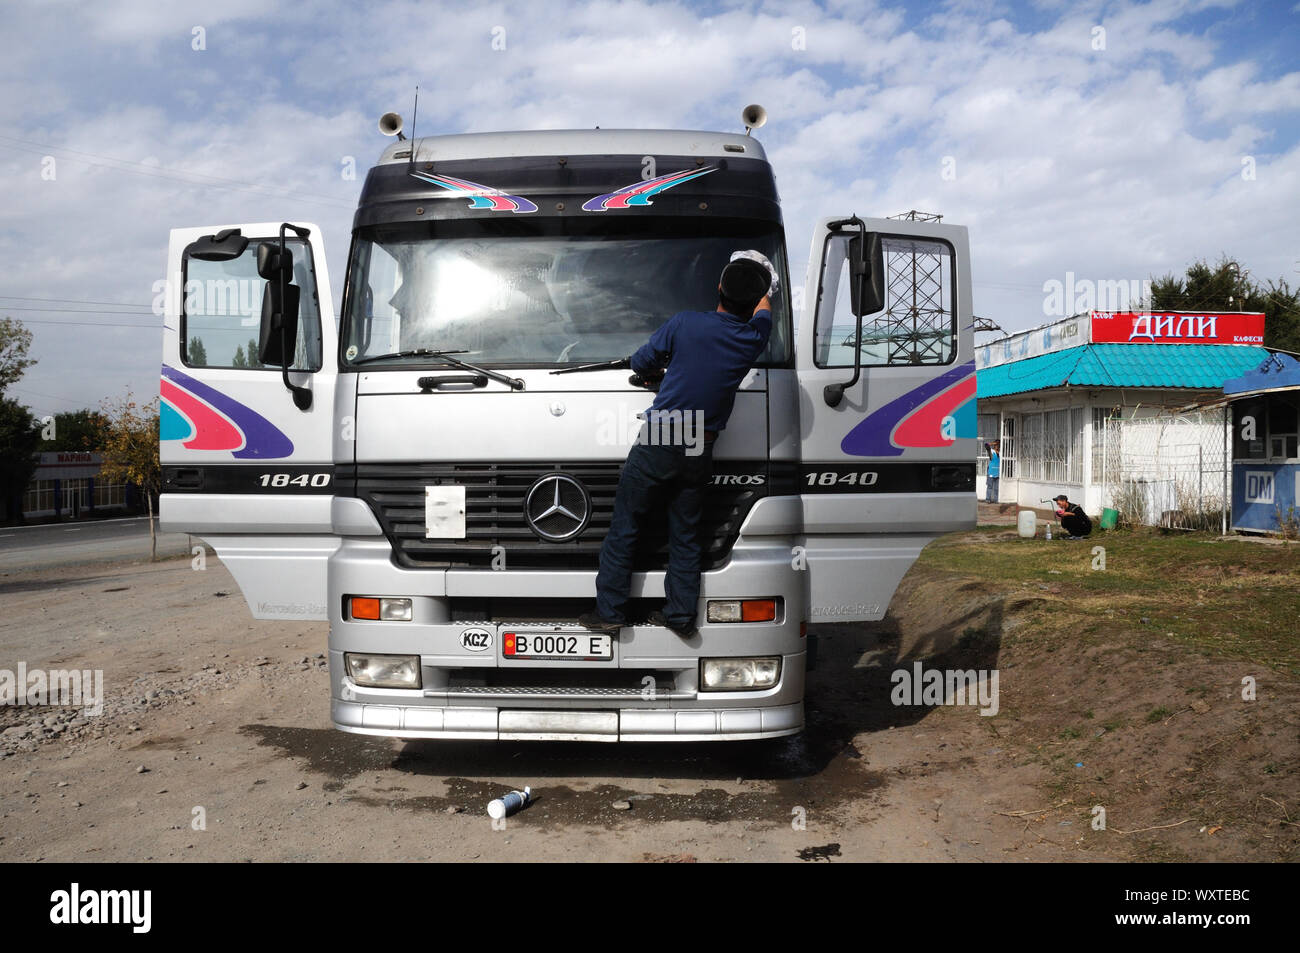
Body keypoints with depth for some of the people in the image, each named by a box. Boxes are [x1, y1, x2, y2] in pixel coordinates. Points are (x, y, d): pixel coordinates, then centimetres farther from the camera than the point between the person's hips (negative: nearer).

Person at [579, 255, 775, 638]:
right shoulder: (754, 337, -3)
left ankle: (609, 611, 11)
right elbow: (763, 309, 22)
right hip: (701, 452, 3)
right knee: (686, 534, 16)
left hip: (656, 445, -3)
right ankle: (681, 615, 19)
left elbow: (641, 362, 0)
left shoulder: (686, 323, -12)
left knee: (624, 528, 8)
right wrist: (763, 281, 42)